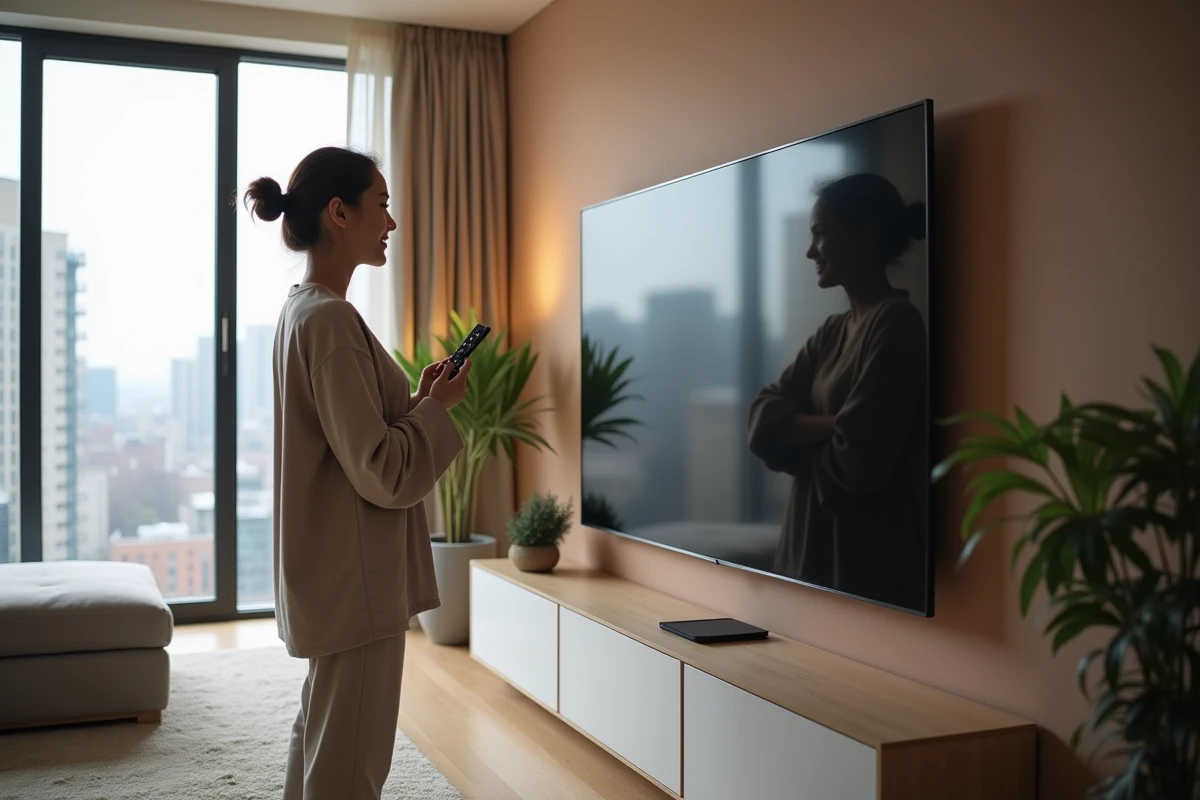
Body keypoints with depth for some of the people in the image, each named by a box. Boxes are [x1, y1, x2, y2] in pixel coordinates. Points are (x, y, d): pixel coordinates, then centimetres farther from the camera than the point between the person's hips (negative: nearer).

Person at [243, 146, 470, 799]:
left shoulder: (301, 310, 11)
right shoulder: (330, 319, -19)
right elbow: (382, 472, -22)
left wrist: (417, 399, 6)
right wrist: (438, 405, -8)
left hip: (328, 575, 10)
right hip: (357, 580, -10)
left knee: (319, 737, 22)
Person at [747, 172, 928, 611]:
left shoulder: (896, 323, -14)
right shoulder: (832, 332, 12)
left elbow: (856, 460, -21)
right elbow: (763, 418, 1)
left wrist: (799, 436, -2)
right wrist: (830, 426, -17)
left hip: (873, 560, -8)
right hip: (816, 544, 8)